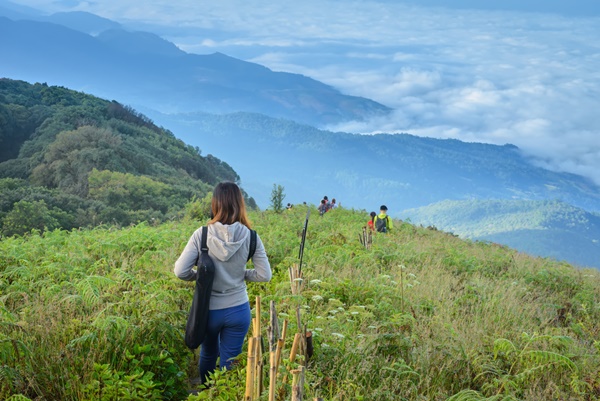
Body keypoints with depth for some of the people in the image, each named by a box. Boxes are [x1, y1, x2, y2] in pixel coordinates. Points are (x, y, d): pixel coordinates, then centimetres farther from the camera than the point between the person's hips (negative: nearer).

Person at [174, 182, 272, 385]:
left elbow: (181, 271, -15)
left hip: (208, 309, 1)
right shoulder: (250, 236, -11)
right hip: (238, 310, 0)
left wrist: (199, 276, 4)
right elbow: (265, 275, -8)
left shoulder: (202, 234, -14)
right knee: (230, 363, 13)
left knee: (208, 354, 26)